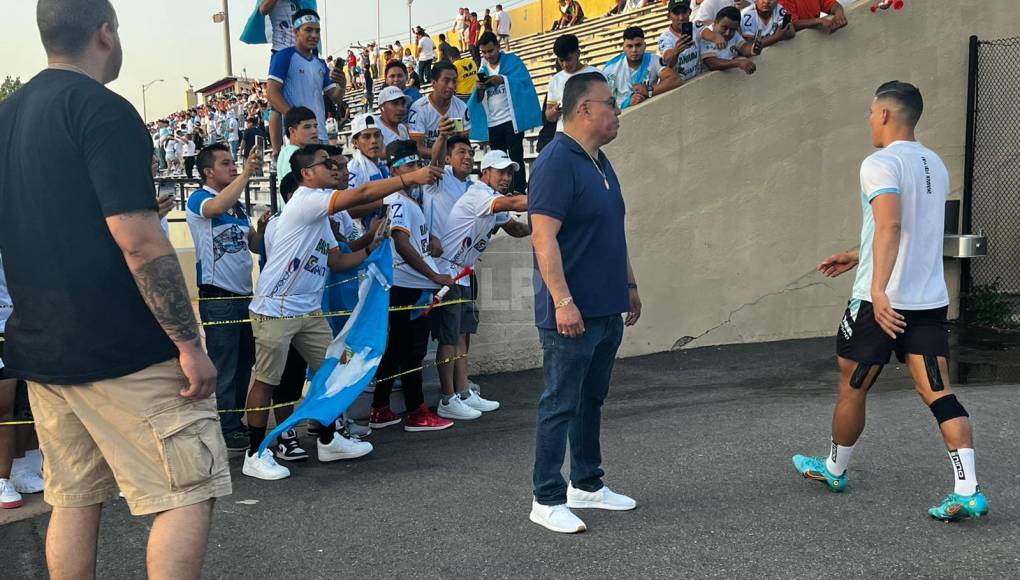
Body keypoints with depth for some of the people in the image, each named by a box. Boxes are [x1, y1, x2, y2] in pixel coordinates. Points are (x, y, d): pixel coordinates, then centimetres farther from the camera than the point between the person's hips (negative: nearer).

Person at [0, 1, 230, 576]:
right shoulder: (105, 111, -13)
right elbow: (139, 239, -21)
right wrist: (189, 343, -17)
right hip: (125, 352, -8)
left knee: (73, 498, 15)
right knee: (189, 493, -1)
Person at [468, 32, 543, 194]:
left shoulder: (513, 61, 0)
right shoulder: (482, 69, 13)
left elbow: (525, 82, -12)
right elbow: (478, 99, 8)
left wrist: (503, 79, -23)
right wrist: (479, 89, -13)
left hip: (511, 120, -5)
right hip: (492, 124, 5)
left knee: (516, 159, -7)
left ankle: (519, 192, -8)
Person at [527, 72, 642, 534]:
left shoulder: (600, 163, 15)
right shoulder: (556, 162, -15)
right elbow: (544, 237, -22)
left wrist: (629, 285, 22)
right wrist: (562, 300, -26)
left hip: (607, 310, 9)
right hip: (572, 313, -9)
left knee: (591, 400, 17)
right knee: (560, 405, -1)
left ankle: (587, 484, 29)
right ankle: (547, 500, 9)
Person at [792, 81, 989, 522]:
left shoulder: (881, 163, -12)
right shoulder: (935, 165, 15)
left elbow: (890, 226, -27)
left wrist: (879, 289, -35)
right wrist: (857, 256, 34)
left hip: (882, 301, -7)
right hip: (930, 301, 7)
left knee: (852, 389, 12)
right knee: (938, 394, 1)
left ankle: (833, 468, 31)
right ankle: (968, 490, -9)